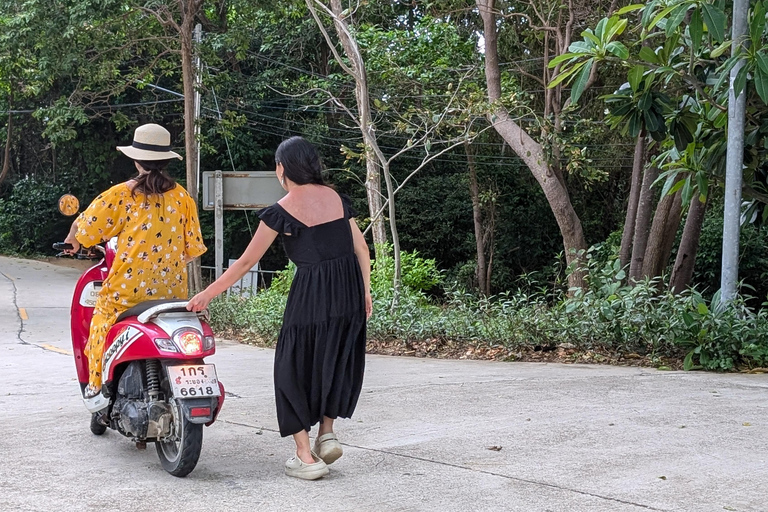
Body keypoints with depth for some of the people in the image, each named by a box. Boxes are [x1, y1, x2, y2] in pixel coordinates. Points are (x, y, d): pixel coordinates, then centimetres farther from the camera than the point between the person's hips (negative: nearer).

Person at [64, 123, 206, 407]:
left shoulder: (123, 194, -6)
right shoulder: (182, 197, 2)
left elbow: (84, 227, 0)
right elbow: (193, 249, 3)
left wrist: (73, 241, 23)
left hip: (129, 288, -2)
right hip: (172, 289, 3)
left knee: (104, 319, 18)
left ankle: (97, 386, 19)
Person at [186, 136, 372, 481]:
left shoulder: (281, 211, -5)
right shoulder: (338, 198, 9)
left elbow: (247, 261, -2)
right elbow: (361, 248, 9)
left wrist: (207, 294, 6)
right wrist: (365, 291, 18)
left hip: (311, 292, -5)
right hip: (349, 287, 5)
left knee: (296, 367, 8)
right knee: (336, 361, 23)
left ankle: (306, 456, 8)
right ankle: (327, 431, 16)